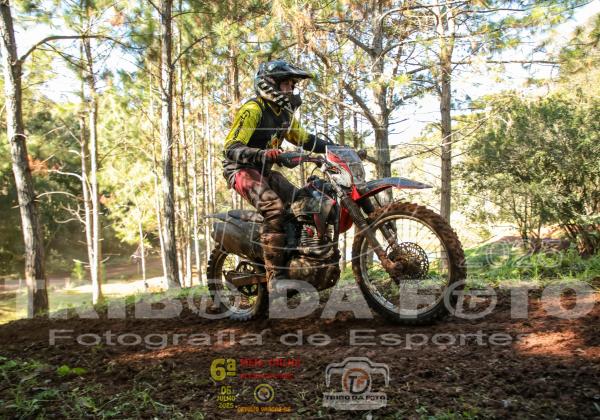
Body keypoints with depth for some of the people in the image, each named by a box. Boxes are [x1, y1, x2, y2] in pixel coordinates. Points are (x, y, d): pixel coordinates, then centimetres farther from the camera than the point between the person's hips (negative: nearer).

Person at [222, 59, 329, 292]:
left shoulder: (284, 112, 12)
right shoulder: (252, 110, -15)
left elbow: (304, 139, 20)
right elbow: (231, 147, -23)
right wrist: (263, 154, -41)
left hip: (265, 170, 9)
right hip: (242, 169, -9)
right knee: (274, 208, -32)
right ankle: (275, 276, -32)